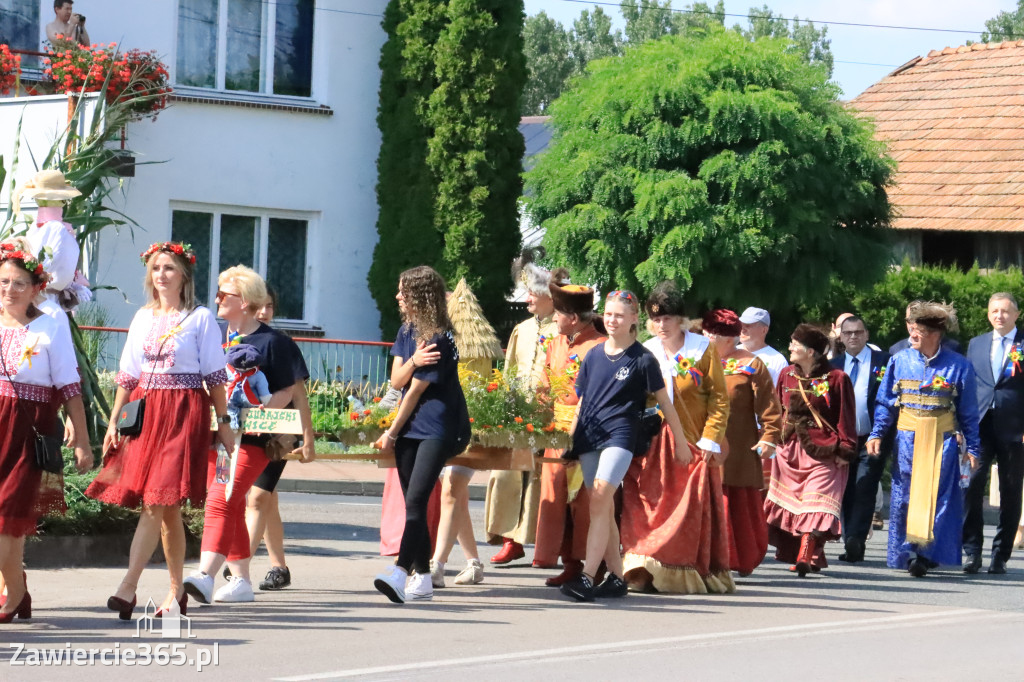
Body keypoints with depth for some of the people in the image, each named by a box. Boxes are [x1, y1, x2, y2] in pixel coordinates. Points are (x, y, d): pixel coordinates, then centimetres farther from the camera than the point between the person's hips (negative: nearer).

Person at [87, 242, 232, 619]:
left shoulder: (200, 319, 0)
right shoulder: (143, 318, 14)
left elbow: (215, 376, -1)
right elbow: (128, 375, 16)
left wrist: (224, 423, -3)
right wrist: (114, 420, 10)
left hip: (183, 412, -5)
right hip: (145, 411, 5)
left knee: (157, 502, -13)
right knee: (164, 508, 5)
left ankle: (127, 588, -20)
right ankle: (177, 589, 12)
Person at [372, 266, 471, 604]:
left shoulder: (439, 339, -16)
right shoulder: (407, 330, 10)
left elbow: (415, 391, -11)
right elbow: (396, 380, 3)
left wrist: (391, 434, -3)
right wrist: (412, 362, -19)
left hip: (437, 428, -8)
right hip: (409, 427, 8)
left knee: (416, 499, -20)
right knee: (413, 503, 8)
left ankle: (400, 572, -31)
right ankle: (422, 579, 12)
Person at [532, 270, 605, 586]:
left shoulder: (599, 347, -10)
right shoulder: (556, 345, 14)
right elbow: (545, 389, 19)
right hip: (557, 433, 7)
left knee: (584, 498, -4)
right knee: (557, 497, 6)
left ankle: (588, 565, 2)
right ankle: (570, 563, 12)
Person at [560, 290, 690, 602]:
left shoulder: (642, 359, 0)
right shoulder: (593, 357, 13)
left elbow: (664, 402, 5)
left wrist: (681, 442, 8)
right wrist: (569, 440, 16)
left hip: (621, 435, -5)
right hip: (589, 436, 6)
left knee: (600, 500, -19)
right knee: (604, 507, 7)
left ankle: (587, 577, -25)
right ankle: (616, 577, 14)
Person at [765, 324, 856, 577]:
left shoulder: (836, 379, -6)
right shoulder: (787, 375, 9)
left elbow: (846, 417, -4)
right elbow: (778, 411, 16)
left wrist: (844, 450, -9)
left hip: (823, 451, -6)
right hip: (790, 449, 6)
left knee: (814, 504, -13)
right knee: (790, 503, 5)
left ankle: (805, 557, -21)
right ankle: (810, 556, 14)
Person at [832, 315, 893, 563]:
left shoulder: (884, 362, 1)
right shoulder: (834, 366, 12)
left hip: (872, 440, -4)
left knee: (864, 491, -14)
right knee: (847, 494, 5)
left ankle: (855, 541, -17)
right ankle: (852, 546, 9)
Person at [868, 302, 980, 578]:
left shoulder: (959, 365, 0)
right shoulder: (899, 361, 4)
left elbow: (968, 411, 5)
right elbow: (885, 402, 8)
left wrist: (973, 448, 4)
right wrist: (876, 434, -1)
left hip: (942, 441, -2)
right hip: (907, 438, 2)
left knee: (936, 496, -8)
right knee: (904, 497, 1)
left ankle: (926, 554, -7)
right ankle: (906, 553, 9)